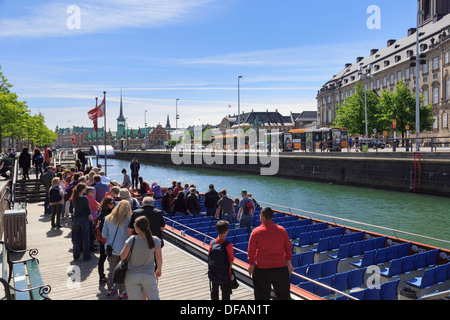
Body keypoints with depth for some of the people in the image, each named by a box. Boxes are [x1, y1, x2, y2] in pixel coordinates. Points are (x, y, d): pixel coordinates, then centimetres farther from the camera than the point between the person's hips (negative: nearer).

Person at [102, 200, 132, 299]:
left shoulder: (108, 218, -3)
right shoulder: (129, 219, -16)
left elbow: (104, 235, 2)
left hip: (112, 249, 4)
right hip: (124, 250, -4)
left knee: (112, 270, 20)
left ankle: (109, 290, 32)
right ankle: (121, 293, 18)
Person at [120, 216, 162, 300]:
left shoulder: (132, 240, -17)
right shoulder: (155, 240, -12)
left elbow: (122, 257, -11)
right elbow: (159, 258, -3)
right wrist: (159, 270, 15)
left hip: (132, 276, 0)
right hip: (149, 275, 1)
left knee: (134, 298, 11)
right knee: (154, 298, 14)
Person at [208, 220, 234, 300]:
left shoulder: (212, 243, -9)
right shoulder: (228, 244, -20)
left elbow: (209, 256, 0)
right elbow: (231, 260, -14)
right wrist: (228, 267, 4)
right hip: (225, 273, -4)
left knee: (214, 291, 21)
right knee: (225, 292, 12)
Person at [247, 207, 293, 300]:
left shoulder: (256, 231, -11)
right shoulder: (281, 230, -3)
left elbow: (251, 250, -5)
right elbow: (288, 248, 5)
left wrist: (251, 264, 8)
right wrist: (288, 263, 16)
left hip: (262, 269, -2)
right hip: (280, 268, 3)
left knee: (262, 296, 12)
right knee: (284, 294, 17)